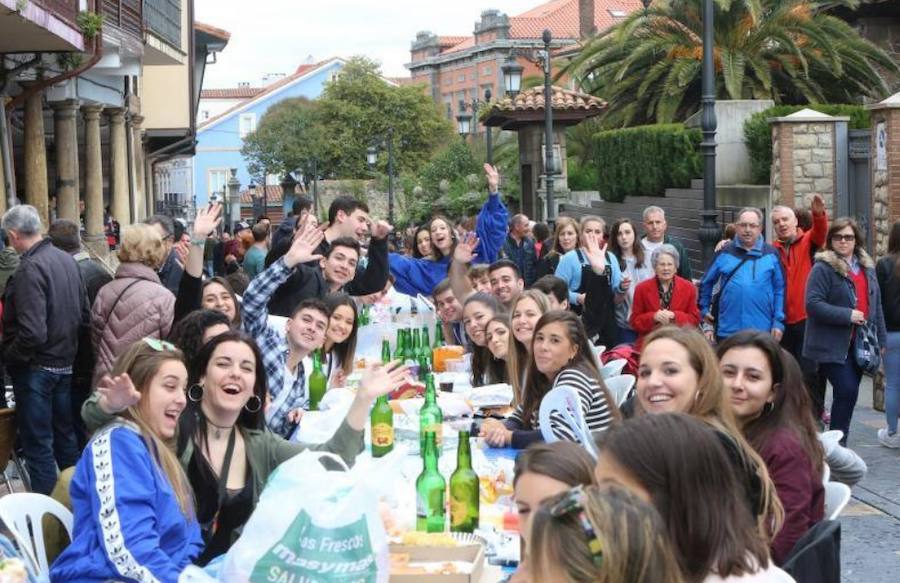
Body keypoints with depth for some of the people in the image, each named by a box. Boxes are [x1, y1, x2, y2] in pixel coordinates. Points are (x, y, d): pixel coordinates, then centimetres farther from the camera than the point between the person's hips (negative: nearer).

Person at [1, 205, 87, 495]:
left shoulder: (30, 269, -22)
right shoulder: (66, 259, 3)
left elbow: (32, 333, -27)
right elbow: (85, 314, 10)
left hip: (36, 368, -8)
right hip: (65, 363, 8)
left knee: (38, 444, 1)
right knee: (65, 435, 18)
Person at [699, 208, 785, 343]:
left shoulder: (771, 254, 4)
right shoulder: (724, 254, 6)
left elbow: (780, 289, 4)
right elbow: (706, 283, 16)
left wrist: (778, 322, -1)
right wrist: (704, 310, 14)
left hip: (762, 331, -1)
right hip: (727, 332, 1)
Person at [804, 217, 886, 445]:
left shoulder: (867, 267, 13)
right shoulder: (823, 268, -10)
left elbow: (875, 305, 18)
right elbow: (813, 304, -19)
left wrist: (880, 339, 14)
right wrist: (847, 315, -21)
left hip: (859, 344, 7)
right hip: (833, 345, -7)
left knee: (849, 394, 11)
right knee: (847, 391, -14)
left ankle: (839, 442, 23)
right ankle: (837, 443, -3)